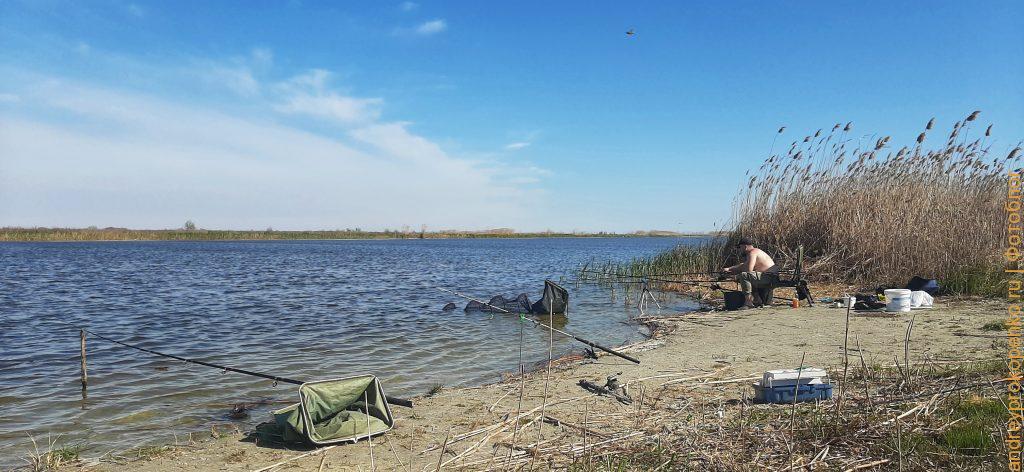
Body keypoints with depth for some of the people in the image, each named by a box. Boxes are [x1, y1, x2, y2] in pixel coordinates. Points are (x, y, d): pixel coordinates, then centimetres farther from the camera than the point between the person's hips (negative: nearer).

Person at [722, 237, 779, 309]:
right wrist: (729, 269, 24)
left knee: (743, 275, -24)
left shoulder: (752, 252, -13)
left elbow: (749, 269, -24)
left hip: (769, 277, -11)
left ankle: (748, 302, -27)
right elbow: (743, 265, 30)